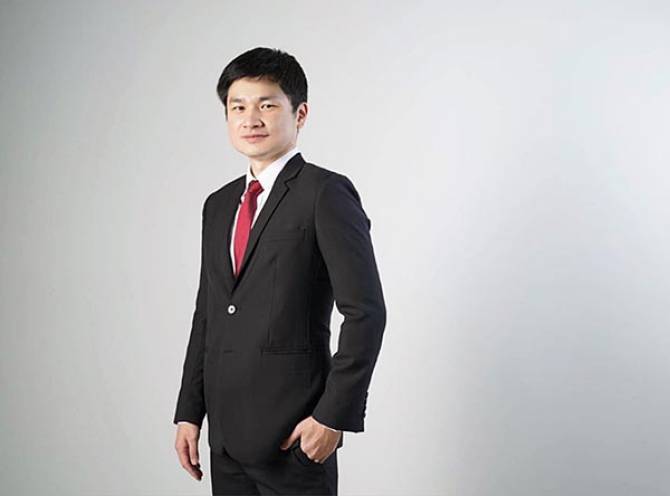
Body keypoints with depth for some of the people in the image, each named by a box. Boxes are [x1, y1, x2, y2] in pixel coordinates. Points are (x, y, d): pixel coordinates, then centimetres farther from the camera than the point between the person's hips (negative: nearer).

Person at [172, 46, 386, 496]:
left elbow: (366, 312, -12)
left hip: (294, 434, -6)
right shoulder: (219, 205, 15)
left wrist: (333, 416, -15)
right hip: (227, 434, 7)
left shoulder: (326, 193, -8)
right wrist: (190, 412, 12)